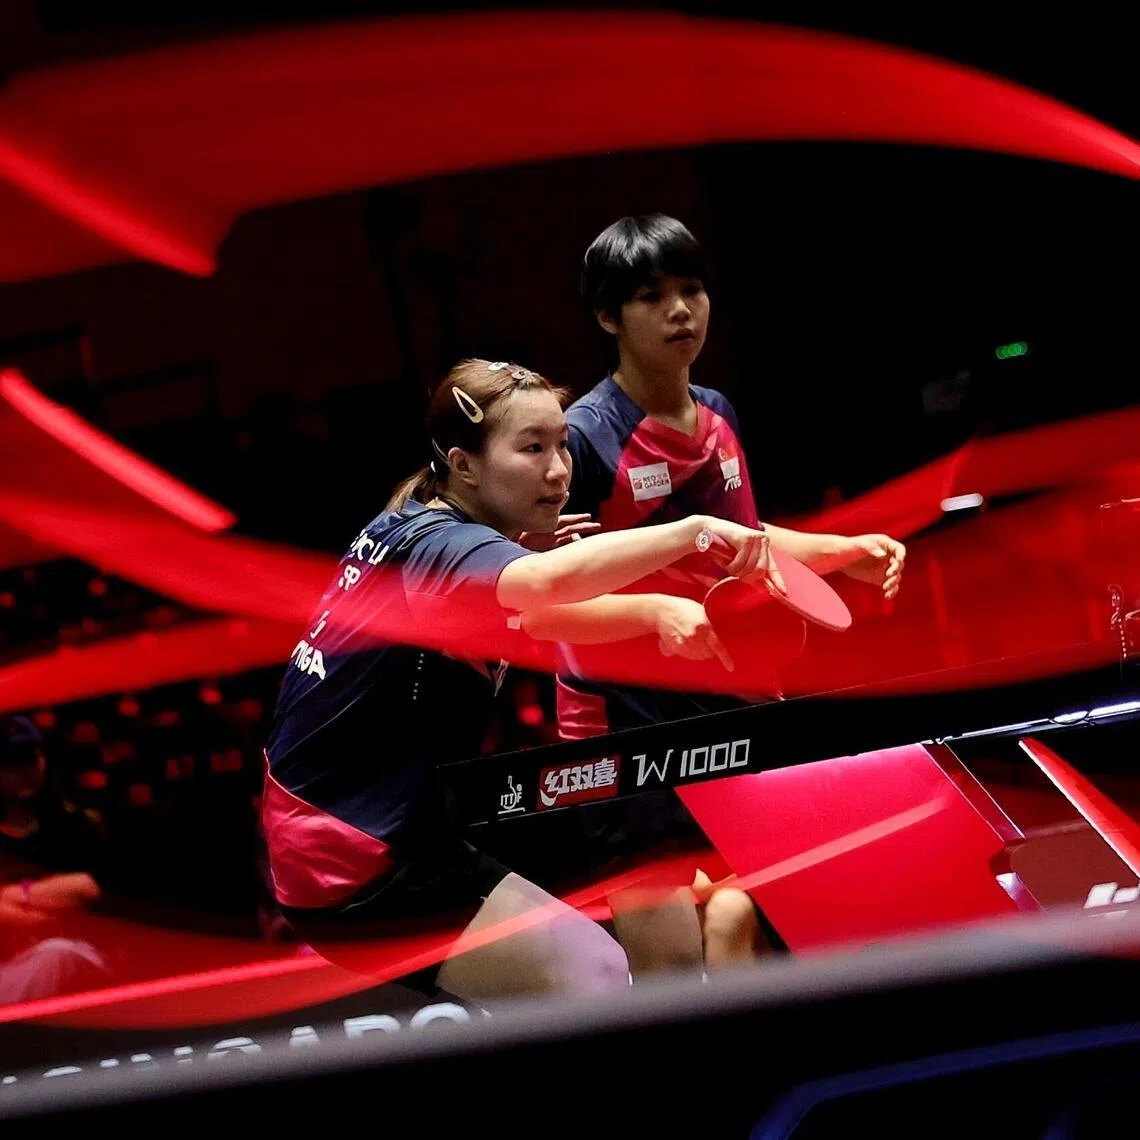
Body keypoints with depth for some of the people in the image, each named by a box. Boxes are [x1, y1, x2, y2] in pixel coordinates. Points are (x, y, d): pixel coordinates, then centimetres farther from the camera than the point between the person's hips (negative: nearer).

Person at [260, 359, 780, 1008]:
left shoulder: (408, 530, 8)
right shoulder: (437, 546, -20)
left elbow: (533, 616, 20)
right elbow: (549, 582, -43)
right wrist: (693, 530, -44)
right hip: (358, 872, -10)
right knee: (595, 978, -15)